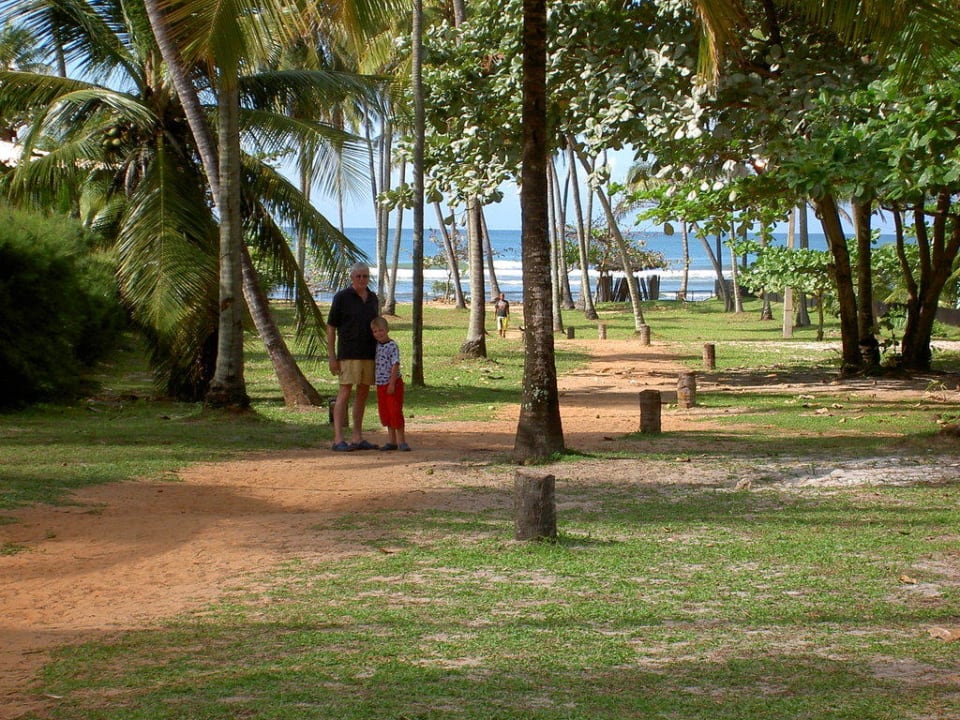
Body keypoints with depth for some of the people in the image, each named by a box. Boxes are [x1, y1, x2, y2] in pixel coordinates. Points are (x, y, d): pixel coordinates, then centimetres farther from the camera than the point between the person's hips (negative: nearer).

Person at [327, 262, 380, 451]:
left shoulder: (373, 298, 12)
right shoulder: (342, 297, -5)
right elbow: (331, 327, -4)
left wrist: (380, 354, 14)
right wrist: (332, 357, -10)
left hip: (370, 353, 6)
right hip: (349, 354, -6)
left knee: (363, 394, 8)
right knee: (345, 393, -10)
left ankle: (357, 438, 13)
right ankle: (338, 439, -12)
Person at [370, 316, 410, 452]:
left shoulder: (392, 346, -13)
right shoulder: (376, 346, 9)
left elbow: (395, 365, -17)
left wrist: (392, 384, -20)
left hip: (393, 384, -8)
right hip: (381, 385, 8)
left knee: (395, 411, -6)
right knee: (385, 413, 10)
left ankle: (401, 441, 0)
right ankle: (392, 441, 17)